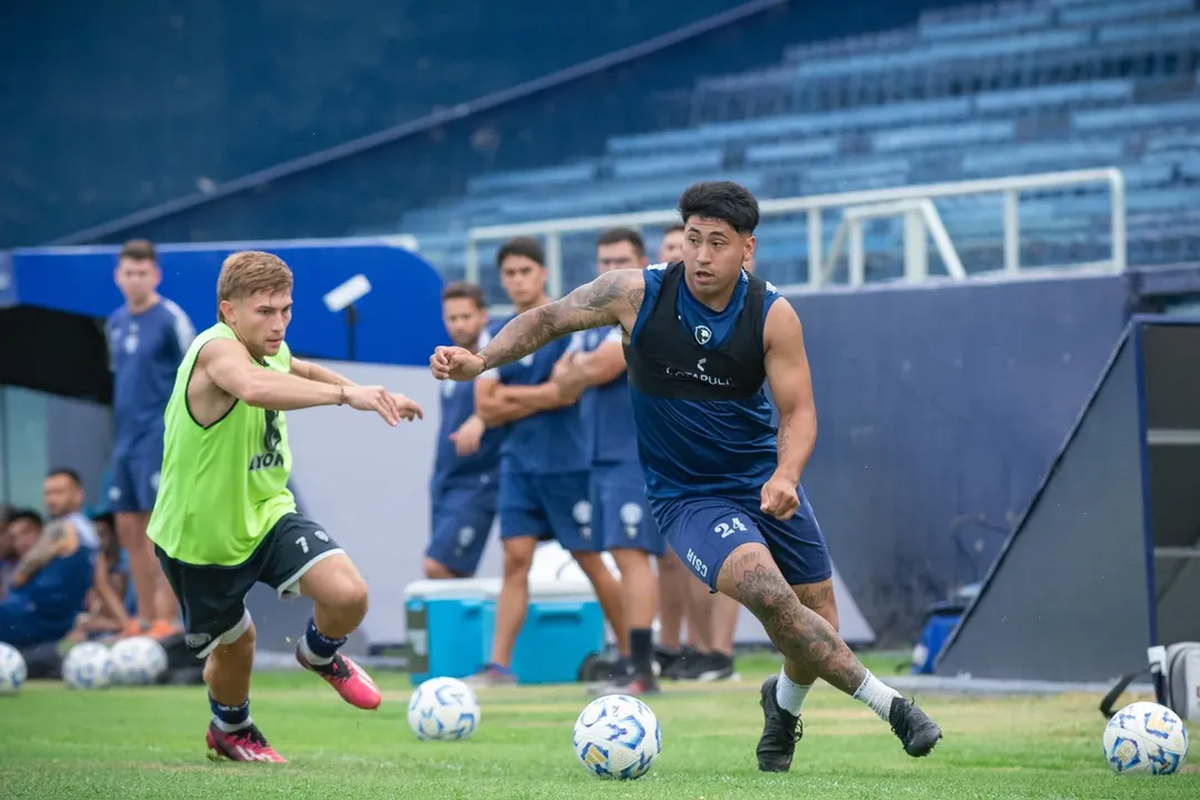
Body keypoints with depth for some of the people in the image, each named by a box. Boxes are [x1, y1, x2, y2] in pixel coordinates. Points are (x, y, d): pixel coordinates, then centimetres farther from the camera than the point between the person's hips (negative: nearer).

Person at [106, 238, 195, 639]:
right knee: (128, 528, 8)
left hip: (159, 437, -7)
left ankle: (167, 619, -6)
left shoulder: (171, 319, -9)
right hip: (126, 439, 7)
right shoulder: (116, 323, 12)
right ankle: (145, 618, 16)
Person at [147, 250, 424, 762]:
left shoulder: (271, 350, -3)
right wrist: (344, 393, -62)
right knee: (235, 644, 14)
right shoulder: (217, 350, -28)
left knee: (348, 594, -17)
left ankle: (319, 654, 19)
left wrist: (369, 394, 20)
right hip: (201, 535, -6)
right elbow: (252, 387, -54)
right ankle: (229, 729, 49)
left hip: (266, 514, 6)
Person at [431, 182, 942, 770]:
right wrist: (481, 359, -18)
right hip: (686, 496, -3)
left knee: (817, 623, 7)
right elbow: (548, 319, -4)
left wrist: (785, 476, -29)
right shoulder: (637, 293, -14)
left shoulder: (773, 316, -12)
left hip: (765, 483, 3)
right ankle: (886, 701, -15)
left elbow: (798, 411, -10)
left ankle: (784, 704, 42)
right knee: (769, 594, -27)